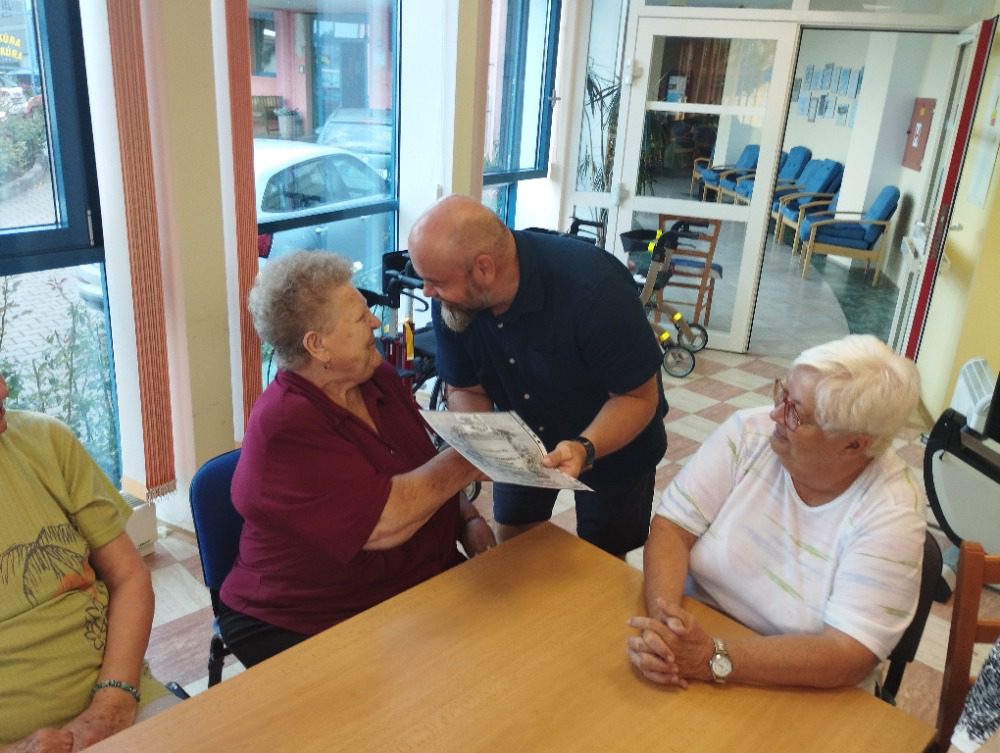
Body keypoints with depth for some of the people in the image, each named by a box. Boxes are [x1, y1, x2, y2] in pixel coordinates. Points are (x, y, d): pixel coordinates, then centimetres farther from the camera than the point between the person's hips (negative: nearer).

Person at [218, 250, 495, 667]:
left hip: (426, 586, 8)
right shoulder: (285, 430, -21)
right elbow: (387, 524, -26)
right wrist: (467, 460, -14)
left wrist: (468, 519, -1)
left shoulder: (378, 379, 5)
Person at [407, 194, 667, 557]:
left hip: (614, 443, -3)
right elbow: (465, 390, -9)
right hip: (523, 442, 4)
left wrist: (586, 449, -45)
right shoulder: (450, 301, -22)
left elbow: (639, 397, -27)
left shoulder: (593, 286, -37)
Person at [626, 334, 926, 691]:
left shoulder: (893, 512, -18)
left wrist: (713, 659, -32)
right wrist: (662, 619, -30)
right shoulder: (750, 432, -11)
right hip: (697, 631, 4)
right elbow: (671, 528, -11)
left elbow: (848, 655, -23)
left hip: (798, 698, -4)